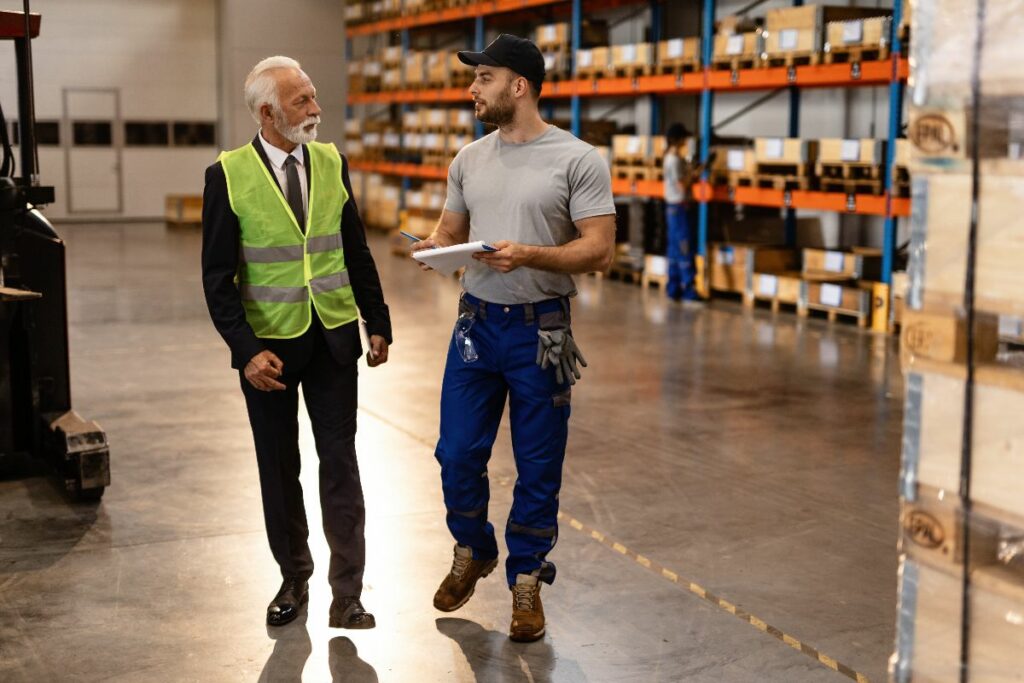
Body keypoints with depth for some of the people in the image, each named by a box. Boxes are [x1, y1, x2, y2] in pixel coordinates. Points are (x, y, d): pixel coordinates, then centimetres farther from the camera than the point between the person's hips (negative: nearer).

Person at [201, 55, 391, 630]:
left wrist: (379, 323, 6)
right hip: (269, 344, -2)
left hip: (334, 338, 2)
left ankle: (347, 593, 10)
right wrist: (246, 350, -18)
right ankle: (294, 579, 28)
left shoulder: (332, 163, 2)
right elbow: (219, 276, -9)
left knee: (340, 464, 3)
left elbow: (357, 252, 9)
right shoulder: (229, 176, -9)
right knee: (279, 469, 11)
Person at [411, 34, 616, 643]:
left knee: (538, 467, 6)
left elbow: (599, 250, -14)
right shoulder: (470, 160, 8)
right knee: (458, 455, 8)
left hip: (540, 330, -4)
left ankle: (526, 580, 24)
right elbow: (451, 230, 15)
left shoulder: (578, 160, -9)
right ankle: (473, 553, 34)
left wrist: (527, 254, -27)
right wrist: (436, 245, -9)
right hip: (477, 323, 5)